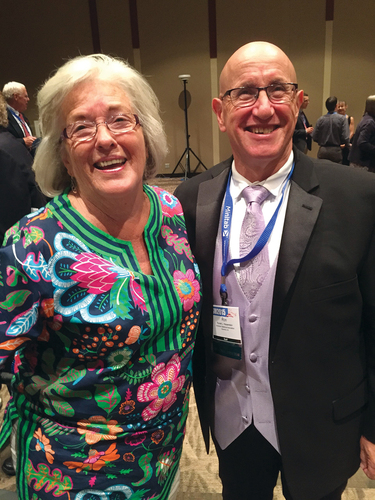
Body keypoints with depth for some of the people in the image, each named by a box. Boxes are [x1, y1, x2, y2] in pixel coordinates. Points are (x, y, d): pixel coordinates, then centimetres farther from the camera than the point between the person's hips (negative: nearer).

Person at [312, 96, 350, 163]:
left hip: (322, 151, 2)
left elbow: (314, 137, 1)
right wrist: (347, 145, 11)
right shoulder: (341, 118, -6)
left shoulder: (320, 119, -1)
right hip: (336, 151, -2)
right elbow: (345, 137, -9)